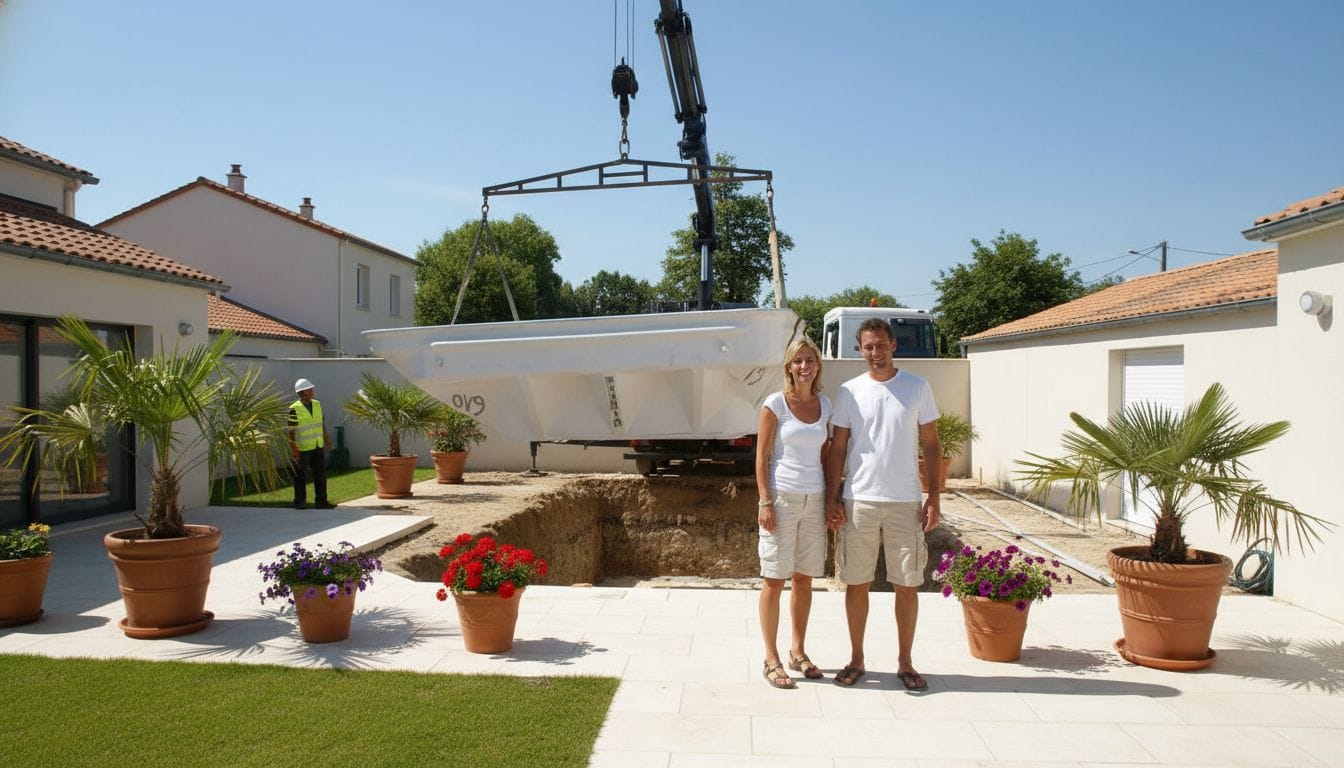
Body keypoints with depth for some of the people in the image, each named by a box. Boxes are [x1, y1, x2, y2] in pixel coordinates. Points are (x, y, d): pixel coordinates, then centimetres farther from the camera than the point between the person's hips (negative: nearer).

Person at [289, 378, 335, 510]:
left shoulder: (317, 404, 8)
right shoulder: (294, 409, -11)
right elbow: (290, 430, -12)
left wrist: (326, 437, 13)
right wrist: (293, 449, -16)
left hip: (318, 447, 6)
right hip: (301, 449, -6)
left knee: (321, 474, 6)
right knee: (301, 476, 5)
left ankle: (321, 501, 14)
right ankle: (300, 502, 15)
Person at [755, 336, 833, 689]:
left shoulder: (825, 405, 9)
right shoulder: (775, 403, -4)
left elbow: (825, 456, 13)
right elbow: (762, 456, -5)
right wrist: (765, 502, -12)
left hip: (814, 500, 5)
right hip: (782, 497, -4)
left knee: (804, 579, 11)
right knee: (774, 579, 0)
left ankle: (798, 651, 25)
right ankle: (772, 659, 9)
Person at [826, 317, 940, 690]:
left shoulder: (917, 388, 2)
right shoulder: (849, 391, 3)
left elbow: (931, 445, 4)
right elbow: (837, 448, 5)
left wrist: (934, 497, -2)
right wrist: (832, 498, -2)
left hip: (905, 502, 0)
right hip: (858, 501, 1)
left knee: (907, 584, 6)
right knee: (856, 583, 7)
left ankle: (905, 662, 21)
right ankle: (856, 659, 22)